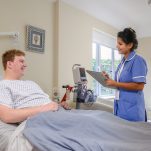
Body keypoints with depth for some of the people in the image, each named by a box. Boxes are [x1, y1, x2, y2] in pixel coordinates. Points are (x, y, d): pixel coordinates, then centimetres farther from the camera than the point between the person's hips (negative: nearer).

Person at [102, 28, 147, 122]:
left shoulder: (138, 61, -11)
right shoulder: (123, 61, 13)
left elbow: (139, 86, -17)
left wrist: (115, 84, -18)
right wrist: (109, 79, 3)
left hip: (131, 107, -7)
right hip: (120, 105, 8)